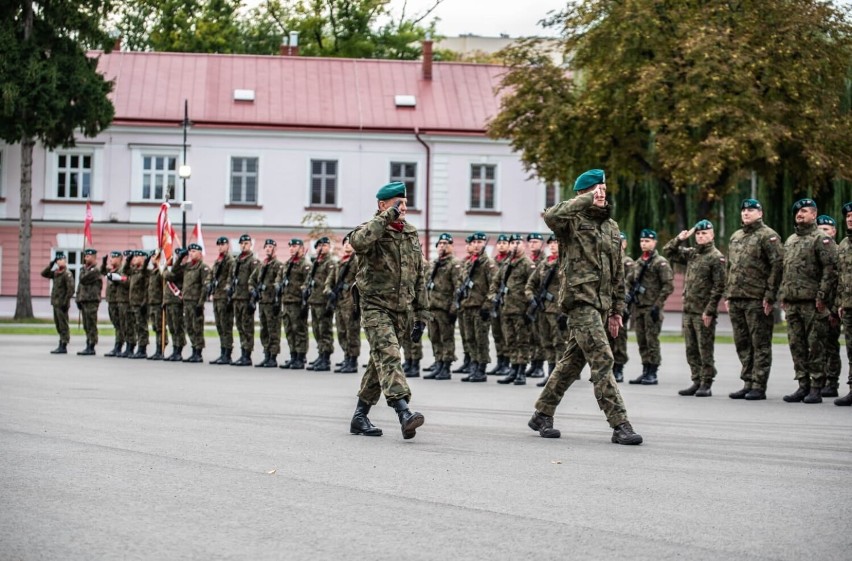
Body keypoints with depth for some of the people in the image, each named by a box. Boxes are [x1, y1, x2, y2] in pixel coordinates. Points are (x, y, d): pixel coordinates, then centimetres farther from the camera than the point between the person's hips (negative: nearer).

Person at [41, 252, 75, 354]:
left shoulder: (67, 274, -11)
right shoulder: (56, 273, 13)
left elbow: (71, 289, -17)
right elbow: (44, 274, 17)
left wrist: (66, 302, -20)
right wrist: (51, 264, 5)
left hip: (62, 304, -9)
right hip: (55, 303, 9)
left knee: (63, 326, -5)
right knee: (58, 325, 12)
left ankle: (63, 347, -4)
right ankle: (61, 346, 18)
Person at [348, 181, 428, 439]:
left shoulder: (412, 235, 13)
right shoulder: (372, 230, -6)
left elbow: (418, 278, 17)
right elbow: (358, 241, -34)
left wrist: (421, 315, 14)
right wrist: (386, 218, -26)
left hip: (400, 309, 7)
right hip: (375, 306, -7)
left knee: (380, 362, 11)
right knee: (388, 356, -21)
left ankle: (360, 417, 21)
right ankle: (404, 414, -35)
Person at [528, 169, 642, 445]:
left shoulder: (611, 226, 18)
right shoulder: (573, 221, -4)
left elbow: (617, 271, 21)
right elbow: (551, 215, -30)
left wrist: (617, 309, 19)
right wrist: (586, 201, -24)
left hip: (601, 303, 8)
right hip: (579, 299, -8)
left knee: (573, 360, 13)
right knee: (602, 360, -14)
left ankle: (542, 414, 25)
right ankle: (620, 425, -16)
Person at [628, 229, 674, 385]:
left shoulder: (660, 262, -6)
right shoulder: (638, 262, 16)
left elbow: (668, 286, -11)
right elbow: (631, 282, 24)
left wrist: (657, 305, -16)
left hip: (652, 308, -7)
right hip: (638, 307, 7)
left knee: (652, 340, -6)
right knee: (641, 341, 8)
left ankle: (652, 374, -3)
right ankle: (645, 371, 14)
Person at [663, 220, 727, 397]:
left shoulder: (716, 257, -7)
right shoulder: (691, 253, 14)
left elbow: (719, 287, -12)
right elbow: (668, 252, 21)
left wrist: (709, 311, -17)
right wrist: (680, 239, 5)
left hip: (704, 313, -7)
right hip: (688, 310, 7)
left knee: (705, 350, -3)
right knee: (691, 350, 10)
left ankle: (706, 385, 2)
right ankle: (697, 382, 17)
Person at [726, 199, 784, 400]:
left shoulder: (768, 236, -5)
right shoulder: (735, 237, 19)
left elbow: (777, 265, -11)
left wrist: (770, 296, -16)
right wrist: (727, 295, 16)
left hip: (757, 300, -8)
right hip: (736, 300, 8)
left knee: (760, 344, -3)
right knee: (742, 344, 11)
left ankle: (759, 387, -2)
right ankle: (748, 383, 18)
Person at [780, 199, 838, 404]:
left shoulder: (822, 240, -5)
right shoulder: (790, 241, 19)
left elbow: (830, 270, -12)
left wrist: (822, 296, -18)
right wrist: (782, 296, 16)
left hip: (812, 303, -7)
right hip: (792, 303, 7)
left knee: (815, 346, -4)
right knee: (796, 346, 8)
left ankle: (816, 388, -2)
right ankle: (803, 385, 14)